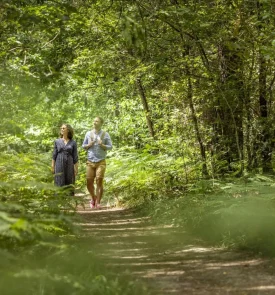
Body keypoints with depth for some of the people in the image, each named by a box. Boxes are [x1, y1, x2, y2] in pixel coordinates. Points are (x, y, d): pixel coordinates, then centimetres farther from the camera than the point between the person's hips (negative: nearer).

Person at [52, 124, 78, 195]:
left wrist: (76, 169, -1)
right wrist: (52, 167, 1)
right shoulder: (57, 141, 5)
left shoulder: (73, 143, 3)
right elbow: (54, 155, 6)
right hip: (59, 165, 0)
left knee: (69, 184, 2)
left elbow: (75, 157, 3)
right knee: (59, 184, -1)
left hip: (69, 165, 0)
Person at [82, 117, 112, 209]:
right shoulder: (88, 134, 9)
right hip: (90, 162, 2)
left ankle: (98, 202, 0)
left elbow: (110, 146, 3)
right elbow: (83, 146, 15)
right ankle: (93, 198, 28)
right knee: (89, 183, 2)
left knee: (99, 182, -9)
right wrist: (89, 145, -6)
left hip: (101, 162, -2)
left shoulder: (105, 134, 2)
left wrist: (102, 145, -15)